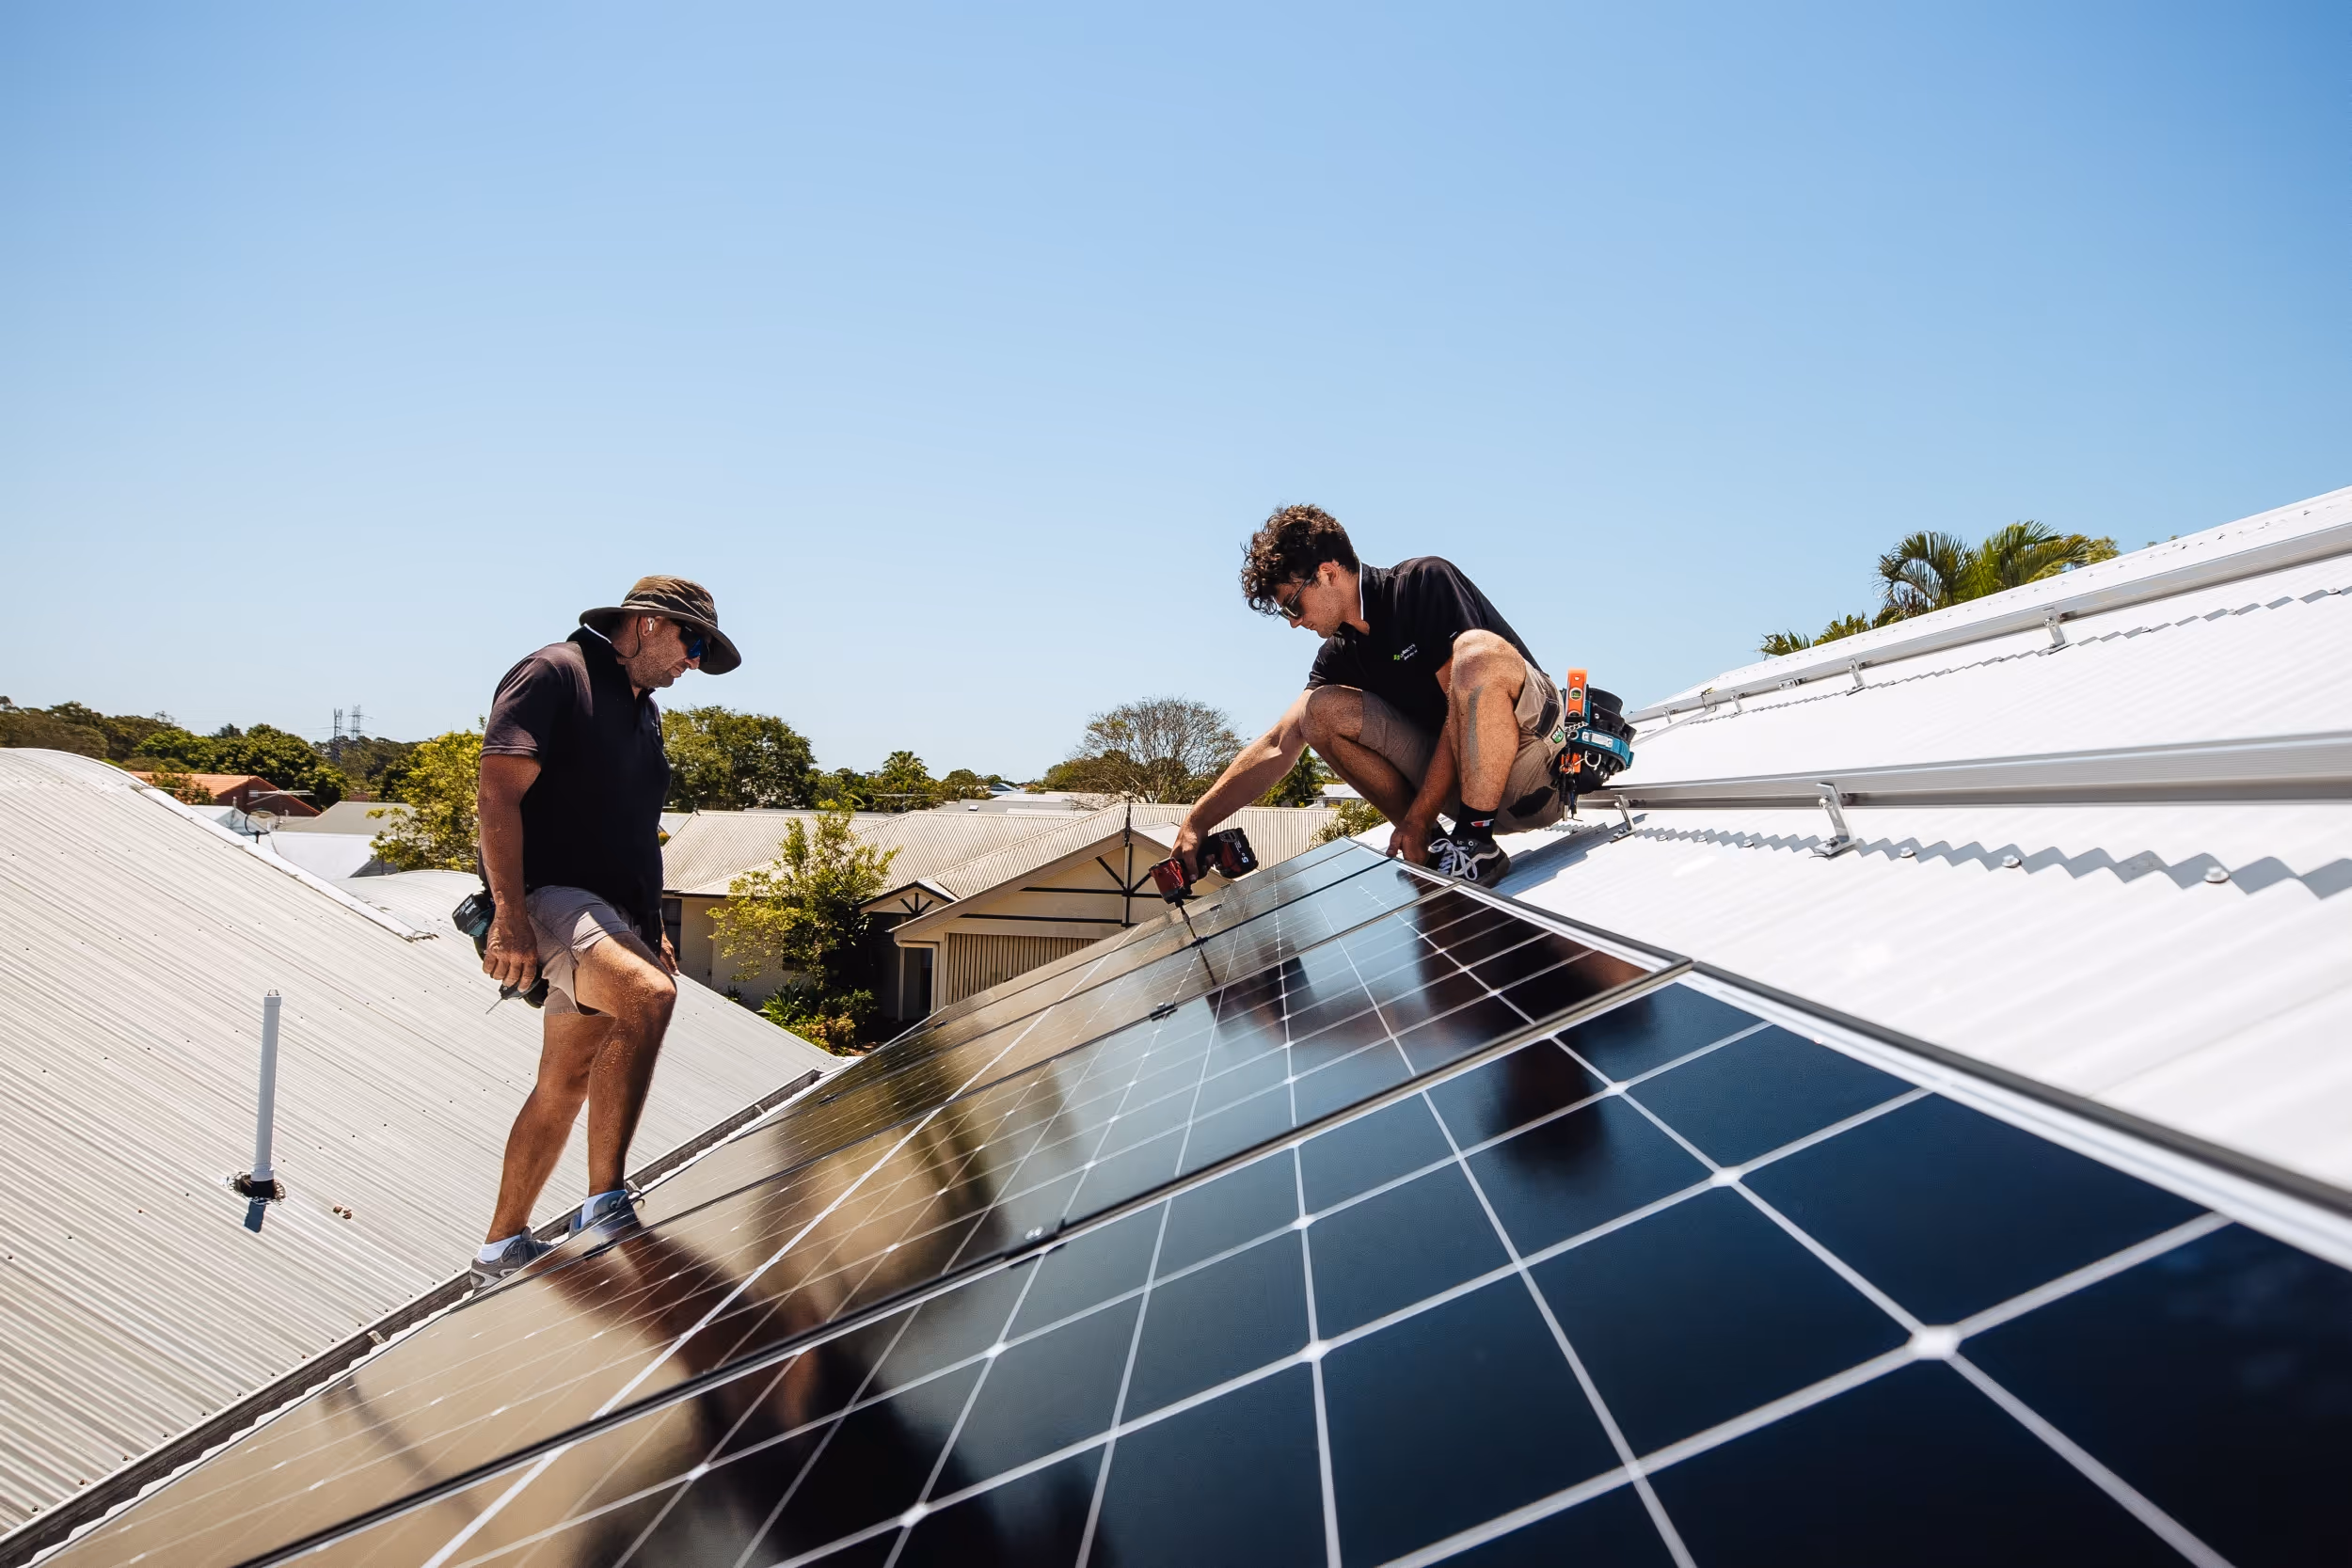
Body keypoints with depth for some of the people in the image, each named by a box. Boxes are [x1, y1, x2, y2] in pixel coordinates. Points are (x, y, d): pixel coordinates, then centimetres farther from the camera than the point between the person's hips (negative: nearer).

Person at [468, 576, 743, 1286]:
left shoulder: (642, 710, 24)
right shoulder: (555, 673, -4)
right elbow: (499, 793, -15)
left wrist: (653, 931, 24)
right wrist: (509, 913, -24)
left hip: (612, 916, 9)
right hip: (550, 896, -9)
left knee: (566, 1085, 12)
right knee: (647, 995, -33)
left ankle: (502, 1246, 25)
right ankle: (603, 1205, -30)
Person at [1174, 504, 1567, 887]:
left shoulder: (1424, 582, -13)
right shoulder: (1340, 654, 7)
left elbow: (1464, 704, -19)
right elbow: (1276, 747, 4)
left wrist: (1417, 820, -18)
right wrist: (1196, 824, -6)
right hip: (1459, 770, 6)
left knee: (1479, 653, -36)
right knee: (1321, 709, -8)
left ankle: (1476, 844, -25)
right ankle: (1432, 847, -8)